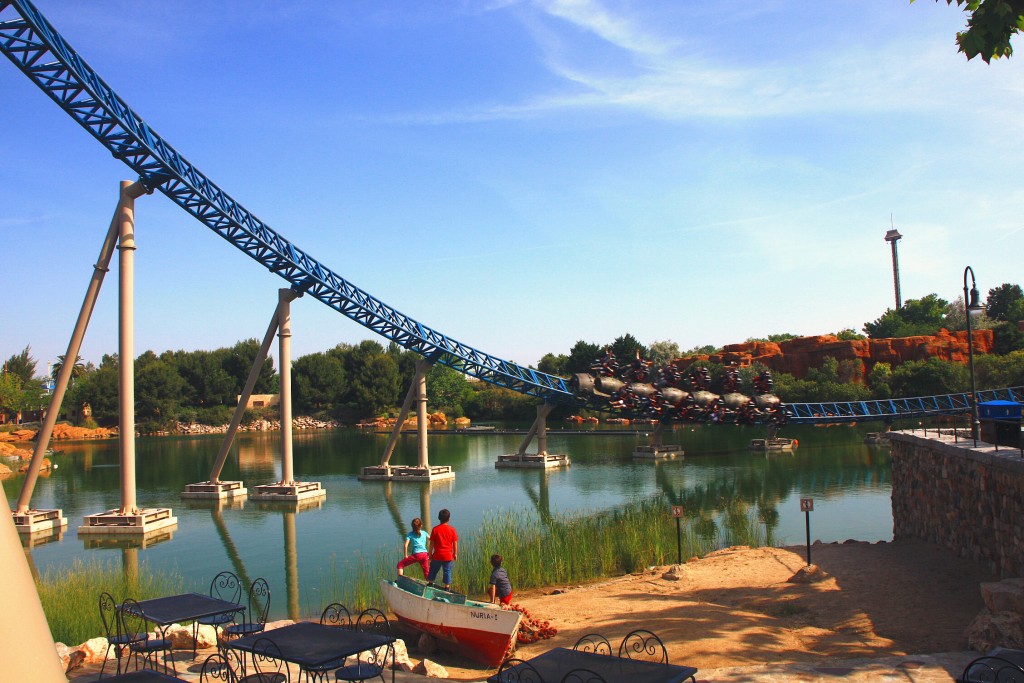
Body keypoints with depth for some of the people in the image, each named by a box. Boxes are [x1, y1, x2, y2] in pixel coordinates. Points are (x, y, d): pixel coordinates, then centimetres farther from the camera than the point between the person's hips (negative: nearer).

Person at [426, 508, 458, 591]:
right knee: (447, 571, 10)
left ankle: (430, 583, 28)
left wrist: (430, 553, 7)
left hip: (437, 555, 0)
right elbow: (455, 543, -3)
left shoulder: (435, 529, -7)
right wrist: (455, 554, 8)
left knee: (433, 569, 17)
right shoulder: (452, 529, -7)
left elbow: (432, 543, -4)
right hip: (448, 556, 0)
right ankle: (447, 586, 13)